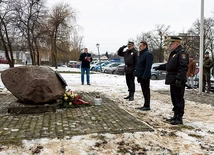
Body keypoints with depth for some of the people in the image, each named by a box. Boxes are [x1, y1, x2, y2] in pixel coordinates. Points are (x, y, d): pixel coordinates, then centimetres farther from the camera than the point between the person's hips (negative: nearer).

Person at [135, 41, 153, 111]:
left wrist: (144, 76, -25)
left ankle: (147, 106, 6)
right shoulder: (141, 54, 17)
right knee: (144, 91, 14)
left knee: (146, 91, -2)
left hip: (145, 77, -9)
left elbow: (148, 67, -22)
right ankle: (145, 105, 22)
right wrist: (138, 76, 17)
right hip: (141, 76, 10)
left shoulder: (148, 54, -14)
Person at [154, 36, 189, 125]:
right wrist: (160, 67, 30)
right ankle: (175, 116, 27)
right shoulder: (173, 53, 18)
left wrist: (179, 79, -29)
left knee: (179, 100, -3)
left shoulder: (182, 53, -14)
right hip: (172, 81, 10)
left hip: (178, 82, -10)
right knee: (174, 99, 16)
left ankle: (179, 118, 4)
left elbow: (183, 68, -24)